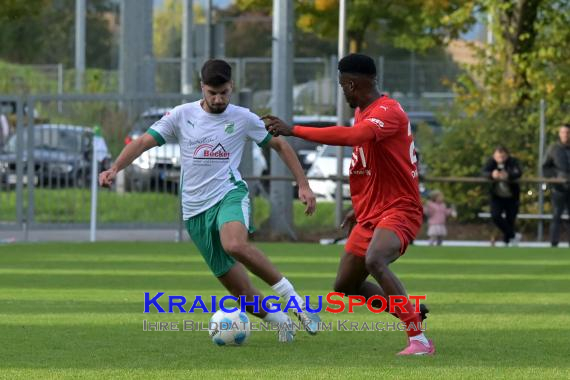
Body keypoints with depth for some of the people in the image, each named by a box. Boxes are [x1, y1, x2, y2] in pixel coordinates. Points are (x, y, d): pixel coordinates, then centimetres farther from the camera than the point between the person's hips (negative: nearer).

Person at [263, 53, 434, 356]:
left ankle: (419, 339, -33)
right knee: (345, 286, 12)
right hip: (370, 215, 10)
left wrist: (293, 130, -38)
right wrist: (361, 207, 29)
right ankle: (412, 312, 31)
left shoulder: (388, 112, -19)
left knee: (374, 261, -36)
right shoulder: (363, 113, 13)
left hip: (398, 210, -10)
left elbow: (352, 136, -39)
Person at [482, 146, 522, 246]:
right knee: (495, 216, -17)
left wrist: (508, 175, -53)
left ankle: (506, 240, 24)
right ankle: (512, 235, -2)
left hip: (511, 196, -1)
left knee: (510, 219, 5)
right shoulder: (491, 161, -10)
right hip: (497, 196, 1)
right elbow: (484, 173, -24)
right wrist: (492, 175, -48)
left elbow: (518, 173, -32)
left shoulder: (512, 162, -15)